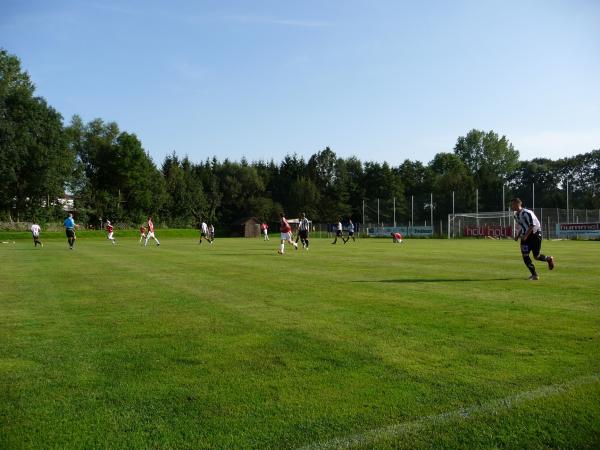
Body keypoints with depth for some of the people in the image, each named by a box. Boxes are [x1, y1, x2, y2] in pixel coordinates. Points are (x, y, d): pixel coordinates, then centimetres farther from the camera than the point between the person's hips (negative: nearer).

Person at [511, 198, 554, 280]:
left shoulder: (527, 213, -21)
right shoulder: (516, 215, 6)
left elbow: (532, 225, -22)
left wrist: (525, 235, -26)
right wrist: (518, 235, 7)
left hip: (535, 234, -7)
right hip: (525, 236, 7)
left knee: (536, 256, -1)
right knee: (524, 255, -6)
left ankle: (549, 259, 32)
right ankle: (534, 274, 1)